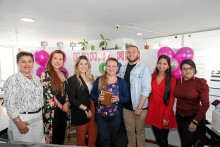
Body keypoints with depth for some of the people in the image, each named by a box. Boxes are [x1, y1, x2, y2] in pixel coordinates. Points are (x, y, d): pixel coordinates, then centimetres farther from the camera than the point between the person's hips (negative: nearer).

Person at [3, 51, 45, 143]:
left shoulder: (36, 78, 8)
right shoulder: (13, 80, -12)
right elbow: (9, 103, -16)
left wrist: (40, 113, 13)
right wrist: (18, 122, -18)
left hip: (38, 118, 6)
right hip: (22, 119, -6)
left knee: (39, 143, 14)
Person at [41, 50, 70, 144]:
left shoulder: (64, 74, 9)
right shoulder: (46, 74, -9)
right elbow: (48, 94, -14)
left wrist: (67, 103, -5)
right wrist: (61, 106, -10)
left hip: (63, 110, 6)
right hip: (51, 111, -5)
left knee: (61, 137, 17)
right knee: (52, 138, 7)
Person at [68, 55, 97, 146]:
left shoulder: (90, 77, 10)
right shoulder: (73, 79, -7)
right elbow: (71, 98, -13)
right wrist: (85, 108, -16)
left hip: (92, 108, 5)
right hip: (81, 113, -5)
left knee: (93, 136, 13)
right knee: (81, 138, 10)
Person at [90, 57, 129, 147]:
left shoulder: (121, 82, -4)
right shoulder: (99, 80, -3)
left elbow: (126, 98, -2)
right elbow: (92, 94, 1)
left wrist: (118, 99, -21)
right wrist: (98, 98, -19)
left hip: (115, 116, 1)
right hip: (101, 115, 0)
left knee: (113, 138, 22)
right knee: (104, 139, 10)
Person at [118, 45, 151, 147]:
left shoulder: (143, 69, -9)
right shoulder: (123, 68, 6)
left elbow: (146, 89, -14)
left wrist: (140, 107, -17)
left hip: (139, 107, -4)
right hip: (126, 106, 4)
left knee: (140, 130, 12)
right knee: (129, 130, 17)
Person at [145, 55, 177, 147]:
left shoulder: (172, 79, -8)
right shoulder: (152, 76, 4)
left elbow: (171, 99, -8)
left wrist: (166, 117, -11)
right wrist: (150, 108, 6)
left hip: (164, 112, -3)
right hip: (153, 111, 3)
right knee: (157, 139, 16)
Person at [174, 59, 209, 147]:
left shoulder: (200, 83, -15)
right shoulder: (177, 81, -2)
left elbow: (205, 104, -15)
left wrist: (195, 122, -13)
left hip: (194, 117, -4)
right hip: (179, 117, 5)